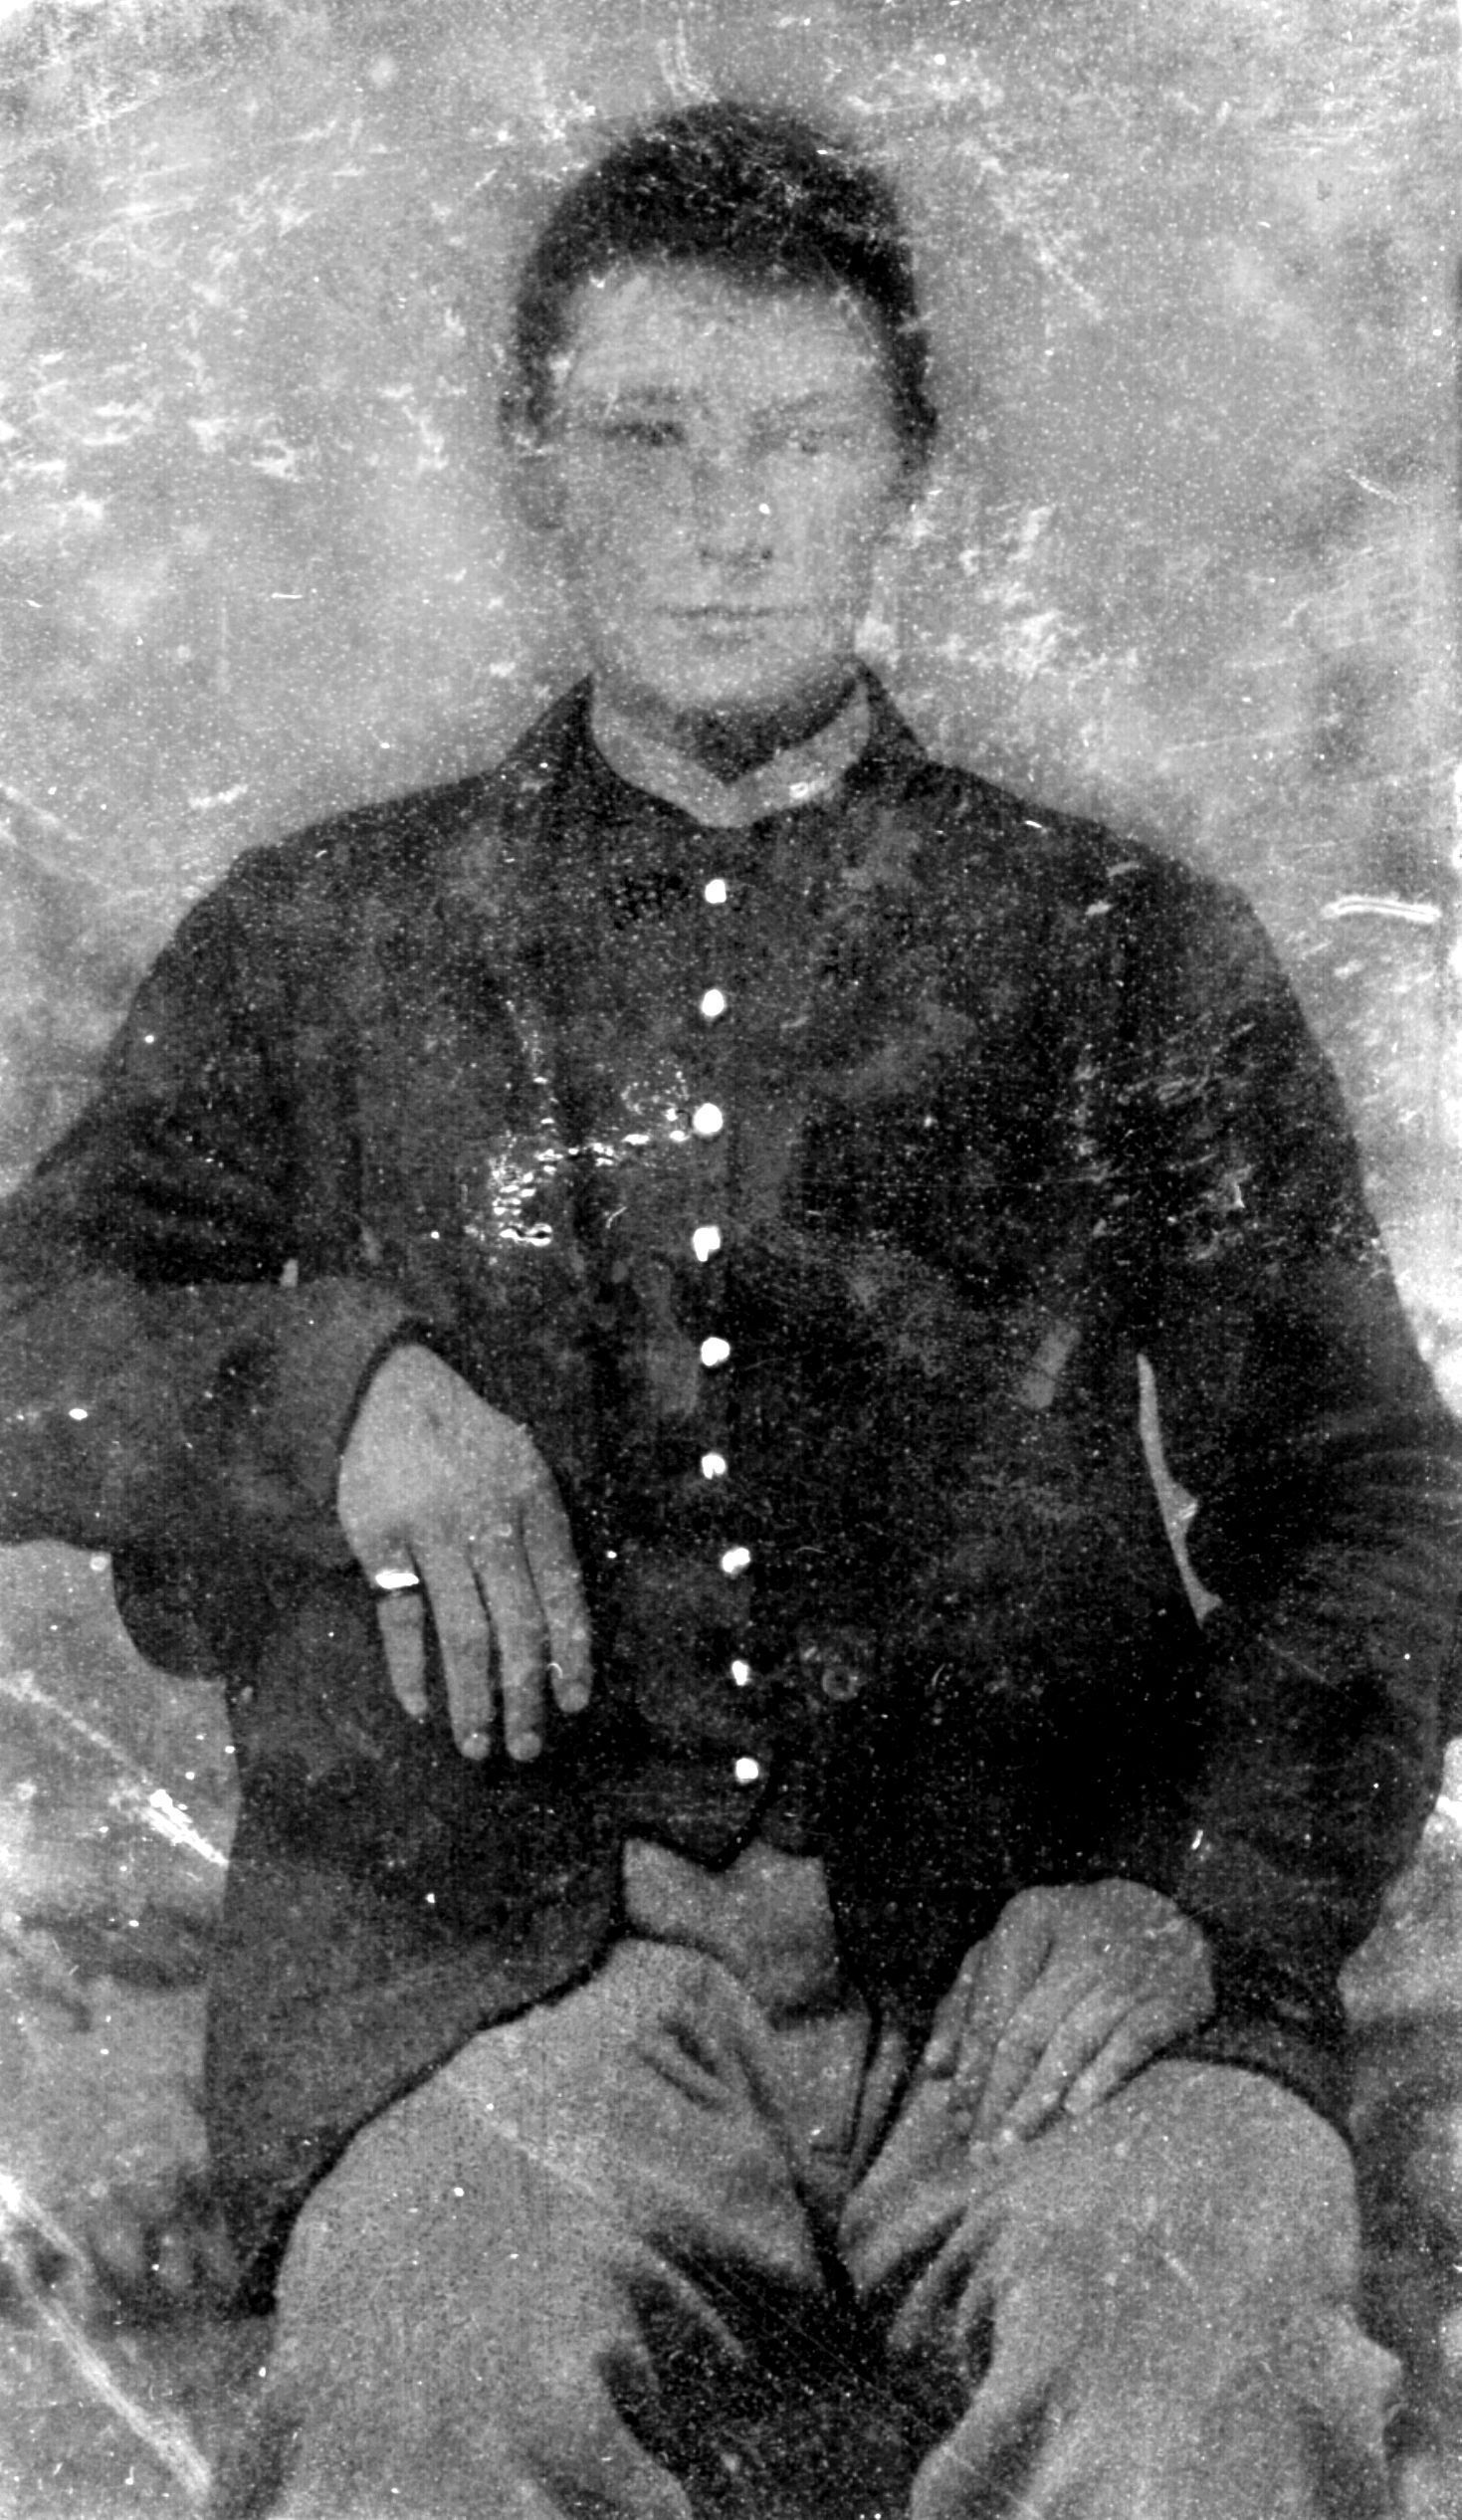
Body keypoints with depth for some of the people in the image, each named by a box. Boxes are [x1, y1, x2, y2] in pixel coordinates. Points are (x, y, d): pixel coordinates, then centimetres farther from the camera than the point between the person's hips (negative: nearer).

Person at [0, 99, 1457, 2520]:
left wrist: (1197, 1885, -7)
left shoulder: (1130, 956, 14)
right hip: (501, 1953, 0)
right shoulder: (329, 942, 16)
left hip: (1032, 1957, 1)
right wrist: (337, 1385, -9)